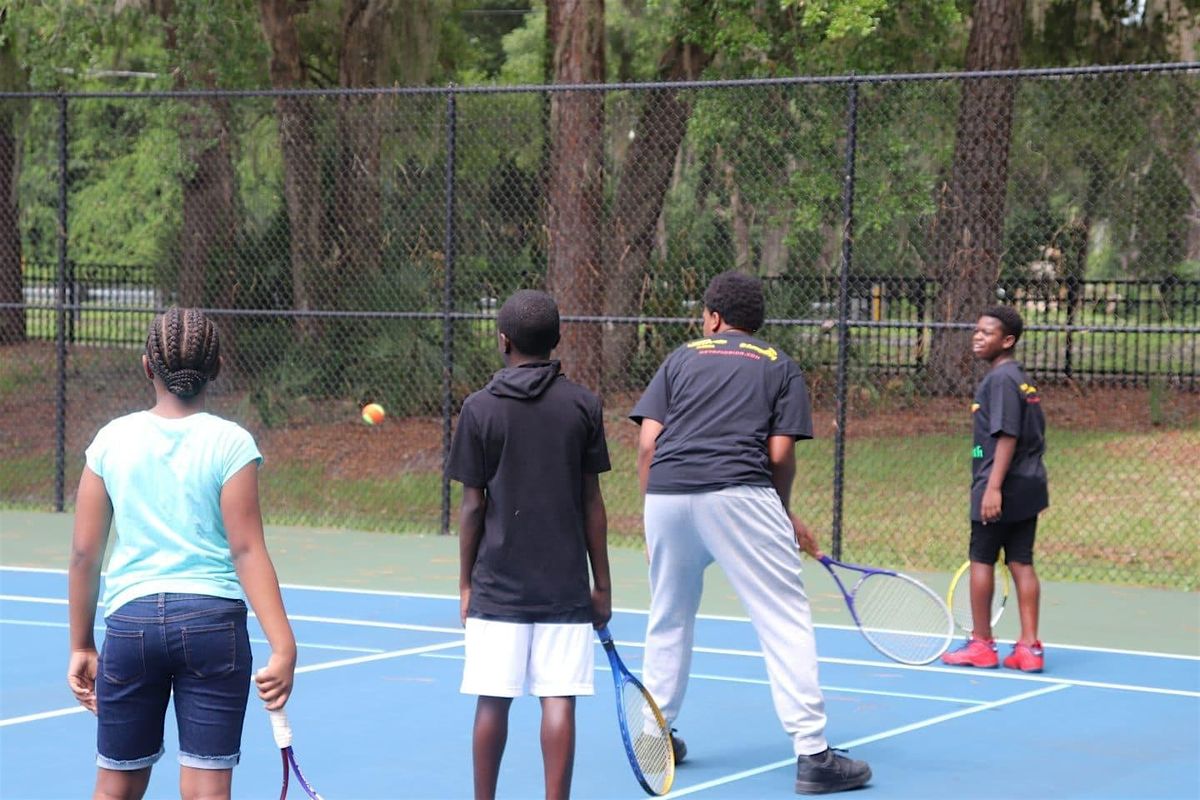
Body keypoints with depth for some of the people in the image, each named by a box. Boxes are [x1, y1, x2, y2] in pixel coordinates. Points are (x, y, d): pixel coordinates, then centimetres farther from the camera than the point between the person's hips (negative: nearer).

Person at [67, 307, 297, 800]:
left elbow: (84, 554, 5)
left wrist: (81, 646, 13)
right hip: (213, 622, -2)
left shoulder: (112, 440, 3)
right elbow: (247, 552, -11)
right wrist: (282, 645, -13)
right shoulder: (230, 443, -4)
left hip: (130, 620, 2)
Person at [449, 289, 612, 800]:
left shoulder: (480, 409, -3)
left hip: (497, 585, 0)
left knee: (493, 701, 7)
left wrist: (465, 584, 7)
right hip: (566, 584, 0)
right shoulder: (583, 406, 0)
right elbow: (592, 503, 2)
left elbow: (473, 506, -2)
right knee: (559, 701, 0)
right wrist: (602, 585, 9)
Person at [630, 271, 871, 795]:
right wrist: (784, 515, 21)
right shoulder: (781, 368, 17)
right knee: (785, 623, -2)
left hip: (666, 495, 3)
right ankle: (812, 754, -7)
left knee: (669, 619, 21)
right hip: (739, 493, -3)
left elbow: (647, 443, 10)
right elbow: (780, 454, 6)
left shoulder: (681, 360, 21)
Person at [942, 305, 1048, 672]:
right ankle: (1029, 647, 5)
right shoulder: (1021, 378, 16)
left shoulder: (1001, 379, -13)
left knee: (982, 560, 2)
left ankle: (981, 644, 8)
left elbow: (1007, 436, -19)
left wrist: (994, 487, -22)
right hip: (1028, 486, 9)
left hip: (1000, 489, -9)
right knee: (1021, 563, 7)